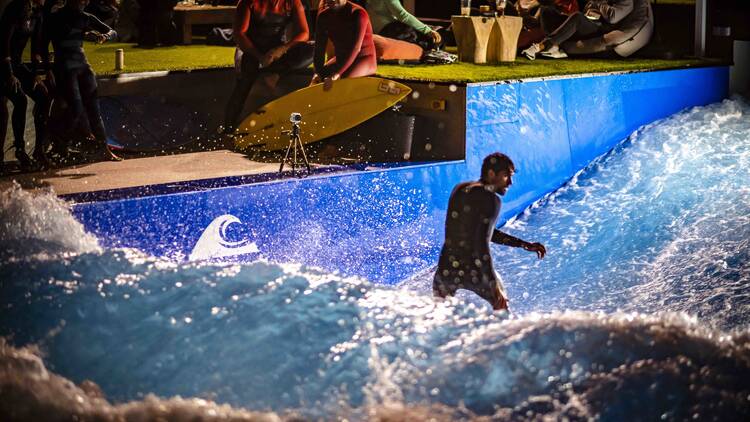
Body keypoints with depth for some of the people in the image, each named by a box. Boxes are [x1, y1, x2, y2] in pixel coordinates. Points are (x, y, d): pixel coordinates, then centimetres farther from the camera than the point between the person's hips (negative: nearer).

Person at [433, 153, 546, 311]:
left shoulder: (459, 189, 14)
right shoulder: (490, 199, -11)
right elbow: (481, 242, -21)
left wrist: (525, 244, 22)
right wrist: (493, 284, -21)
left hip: (446, 270, 5)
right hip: (473, 271, -5)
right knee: (501, 305, 23)